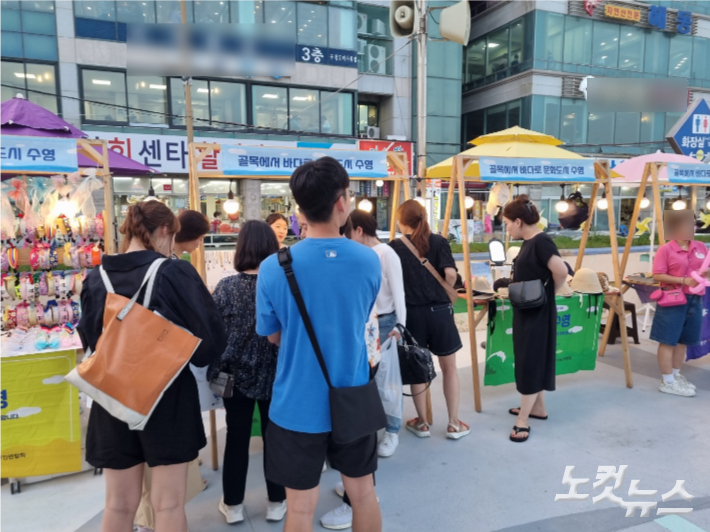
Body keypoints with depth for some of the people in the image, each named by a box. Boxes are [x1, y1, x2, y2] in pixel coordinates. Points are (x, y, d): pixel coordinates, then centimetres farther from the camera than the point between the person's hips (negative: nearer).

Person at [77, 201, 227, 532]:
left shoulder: (96, 278, -1)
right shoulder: (175, 273, -15)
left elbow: (89, 339, 10)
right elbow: (210, 334, -14)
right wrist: (192, 356, 7)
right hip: (167, 396, -4)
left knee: (119, 505, 19)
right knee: (168, 504, 11)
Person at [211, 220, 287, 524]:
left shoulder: (226, 287, -10)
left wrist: (217, 370, 7)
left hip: (237, 376, 0)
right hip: (276, 377, 0)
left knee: (236, 438, 14)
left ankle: (233, 505, 29)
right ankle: (276, 503, 28)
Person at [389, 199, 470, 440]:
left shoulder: (395, 246, -2)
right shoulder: (439, 241, -2)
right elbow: (450, 274, -13)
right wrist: (446, 291, 6)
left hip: (411, 312, 0)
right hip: (439, 310, 0)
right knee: (449, 368, 14)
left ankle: (422, 423, 25)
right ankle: (454, 424, 22)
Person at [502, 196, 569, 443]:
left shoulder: (541, 241, -20)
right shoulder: (528, 242, 9)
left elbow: (561, 271, -30)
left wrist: (548, 292, -15)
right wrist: (509, 283, 3)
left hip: (537, 312, -10)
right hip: (525, 311, 10)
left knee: (531, 362, -3)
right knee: (530, 360, 18)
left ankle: (523, 420, 5)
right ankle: (537, 407, 32)